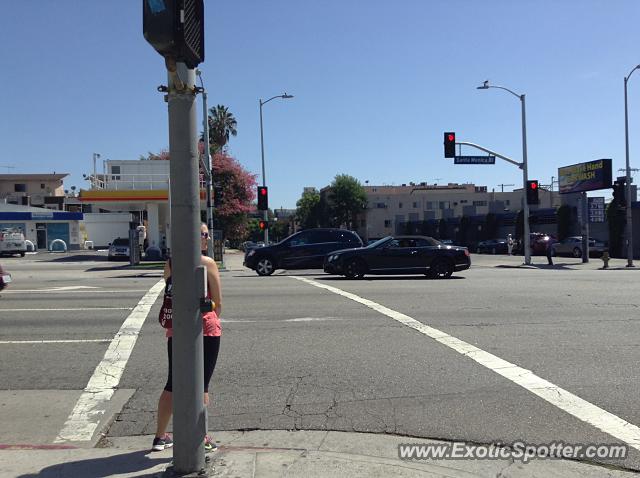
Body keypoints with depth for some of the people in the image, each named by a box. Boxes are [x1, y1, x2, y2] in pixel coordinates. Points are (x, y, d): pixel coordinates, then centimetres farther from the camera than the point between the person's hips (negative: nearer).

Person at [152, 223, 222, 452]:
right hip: (205, 328, -4)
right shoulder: (207, 263, -10)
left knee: (173, 384, 17)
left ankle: (160, 437, 26)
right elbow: (218, 302, -5)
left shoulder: (169, 264, 4)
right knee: (201, 385, 6)